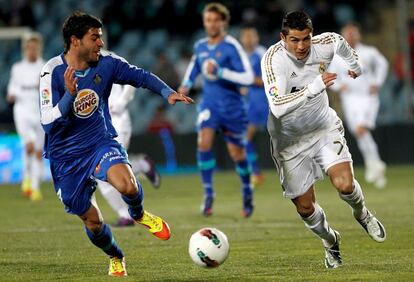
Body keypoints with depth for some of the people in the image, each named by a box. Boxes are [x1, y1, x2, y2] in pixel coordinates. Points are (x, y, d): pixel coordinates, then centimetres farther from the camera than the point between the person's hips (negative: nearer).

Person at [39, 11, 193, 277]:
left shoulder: (106, 63, -7)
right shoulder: (53, 71, -16)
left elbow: (141, 76, 8)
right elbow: (48, 122, -22)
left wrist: (168, 92, -7)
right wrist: (69, 95, -36)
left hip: (100, 143, 1)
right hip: (66, 157, -1)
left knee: (127, 185, -30)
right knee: (92, 220, 7)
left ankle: (139, 214, 7)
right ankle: (115, 257, 41)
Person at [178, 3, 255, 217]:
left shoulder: (231, 47, -12)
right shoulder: (200, 47, 5)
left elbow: (248, 78, -17)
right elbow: (193, 69, 25)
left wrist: (220, 72, -26)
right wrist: (186, 84, 5)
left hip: (231, 105, -3)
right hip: (209, 103, 3)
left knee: (237, 153, 6)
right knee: (203, 143, -20)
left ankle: (247, 193, 31)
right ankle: (208, 194, -12)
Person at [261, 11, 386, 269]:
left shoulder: (324, 45, -15)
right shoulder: (273, 59, -28)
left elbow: (340, 41, 13)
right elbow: (277, 106, -41)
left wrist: (355, 65, 32)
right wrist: (314, 87, -47)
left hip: (325, 128, 2)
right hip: (290, 140, -2)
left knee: (345, 184, -19)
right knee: (305, 207, 2)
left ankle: (362, 214, 17)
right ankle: (330, 241, 35)